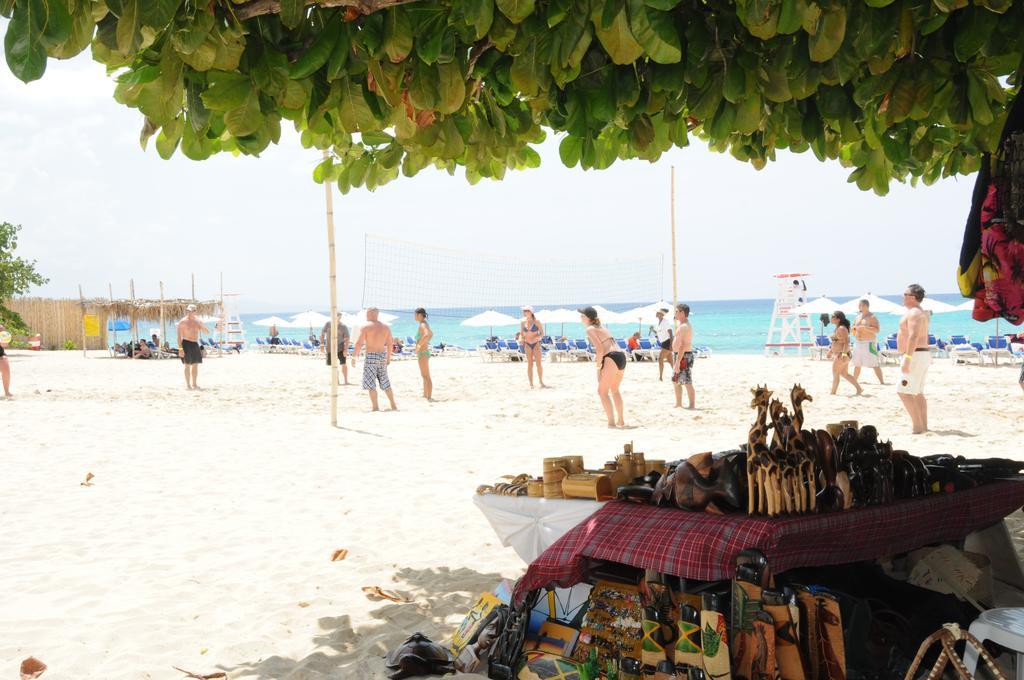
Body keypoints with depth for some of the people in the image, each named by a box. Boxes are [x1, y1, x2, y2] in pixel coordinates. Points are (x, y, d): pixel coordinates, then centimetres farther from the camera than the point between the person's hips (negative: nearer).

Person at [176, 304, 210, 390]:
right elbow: (179, 336, -9)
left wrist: (202, 325, -9)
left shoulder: (197, 321, 12)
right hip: (186, 344, -6)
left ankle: (194, 384, 15)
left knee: (195, 365, 7)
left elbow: (207, 332, 12)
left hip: (195, 344, 6)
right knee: (187, 365, -6)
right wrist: (180, 349, -17)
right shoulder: (183, 322, -5)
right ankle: (188, 384, -3)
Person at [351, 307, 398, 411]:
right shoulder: (385, 327, 9)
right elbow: (390, 343, 12)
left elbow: (359, 343, -13)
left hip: (371, 356, -5)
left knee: (370, 384, 1)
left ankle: (376, 407, -2)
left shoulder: (365, 327, -6)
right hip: (382, 355, 5)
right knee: (385, 383, 16)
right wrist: (388, 357, 23)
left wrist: (354, 357, -9)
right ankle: (393, 405, 18)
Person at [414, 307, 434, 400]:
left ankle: (429, 397, -8)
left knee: (426, 376, -8)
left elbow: (427, 335, -41)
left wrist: (419, 345, -30)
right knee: (424, 376, 21)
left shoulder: (422, 325, -19)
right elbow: (431, 334, 32)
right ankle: (425, 395, 33)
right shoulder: (425, 324, 11)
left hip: (423, 353, -11)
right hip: (424, 352, 11)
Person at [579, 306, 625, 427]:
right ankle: (621, 420, 31)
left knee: (602, 392, 0)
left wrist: (598, 367, -7)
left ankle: (612, 423, -6)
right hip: (622, 356, 9)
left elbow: (600, 349, -13)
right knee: (614, 390, 25)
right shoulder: (602, 327, 23)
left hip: (612, 358, -9)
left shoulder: (590, 329, -3)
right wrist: (599, 357, 18)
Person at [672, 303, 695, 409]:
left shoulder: (684, 326, -18)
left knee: (687, 383, -7)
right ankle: (678, 404, 26)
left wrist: (677, 362, -27)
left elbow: (682, 345, -24)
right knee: (676, 381, 18)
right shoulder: (683, 325, 17)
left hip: (684, 356, -11)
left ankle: (691, 406, -5)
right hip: (679, 355, 11)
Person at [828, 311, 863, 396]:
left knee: (835, 374, -1)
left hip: (841, 354, -10)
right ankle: (859, 388, 15)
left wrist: (844, 354, -29)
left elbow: (846, 342, -23)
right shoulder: (838, 328, 14)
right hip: (837, 354, 10)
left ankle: (833, 393, 6)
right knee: (845, 374, 14)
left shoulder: (842, 328, -16)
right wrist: (831, 350, 29)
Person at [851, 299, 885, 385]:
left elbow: (877, 329, -18)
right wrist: (853, 330, -2)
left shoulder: (872, 317, -7)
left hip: (869, 343, -7)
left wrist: (864, 328, -25)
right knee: (857, 364, 10)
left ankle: (882, 382, -11)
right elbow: (853, 332, 22)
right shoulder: (857, 318, 15)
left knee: (874, 364, -11)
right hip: (858, 343, 7)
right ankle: (854, 381, 18)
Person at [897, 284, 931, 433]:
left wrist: (907, 359, -28)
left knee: (904, 391, -11)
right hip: (924, 353, 11)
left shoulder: (913, 313, -15)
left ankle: (917, 426, -14)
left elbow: (914, 337, -25)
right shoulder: (922, 313, 19)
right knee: (917, 393, 14)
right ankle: (924, 426, 14)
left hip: (915, 355, -11)